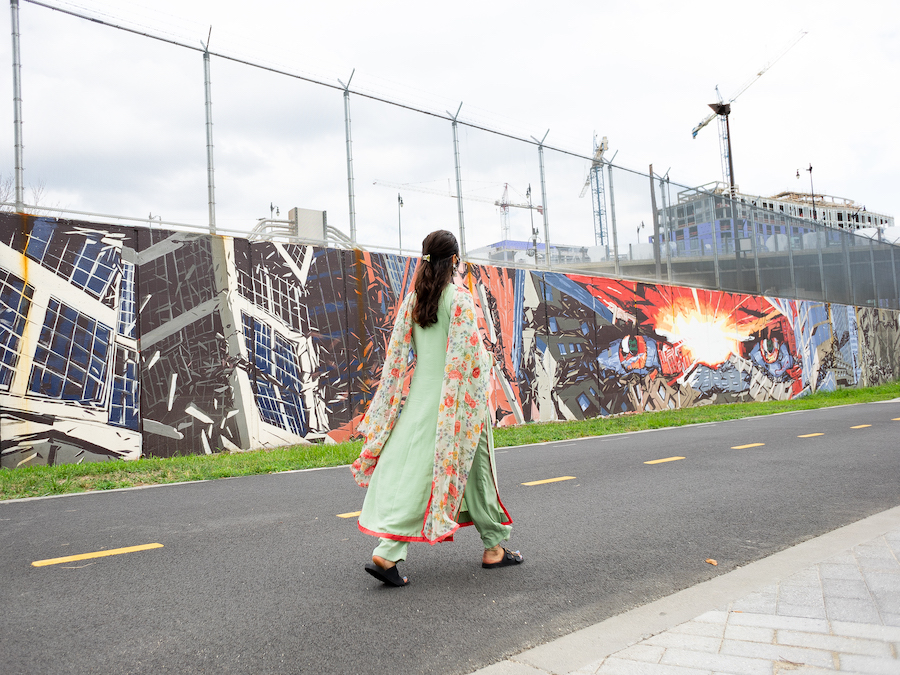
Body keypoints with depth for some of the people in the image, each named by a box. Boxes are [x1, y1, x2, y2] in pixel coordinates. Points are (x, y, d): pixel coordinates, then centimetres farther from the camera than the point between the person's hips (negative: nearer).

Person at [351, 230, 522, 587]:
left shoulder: (411, 300, 6)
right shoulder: (461, 298, -11)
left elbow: (397, 356, 8)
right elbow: (472, 355, -13)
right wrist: (482, 391, -3)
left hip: (420, 395, 5)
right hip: (456, 397, -5)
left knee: (410, 469, 4)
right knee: (474, 467, 9)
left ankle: (388, 553, -5)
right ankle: (493, 547, 22)